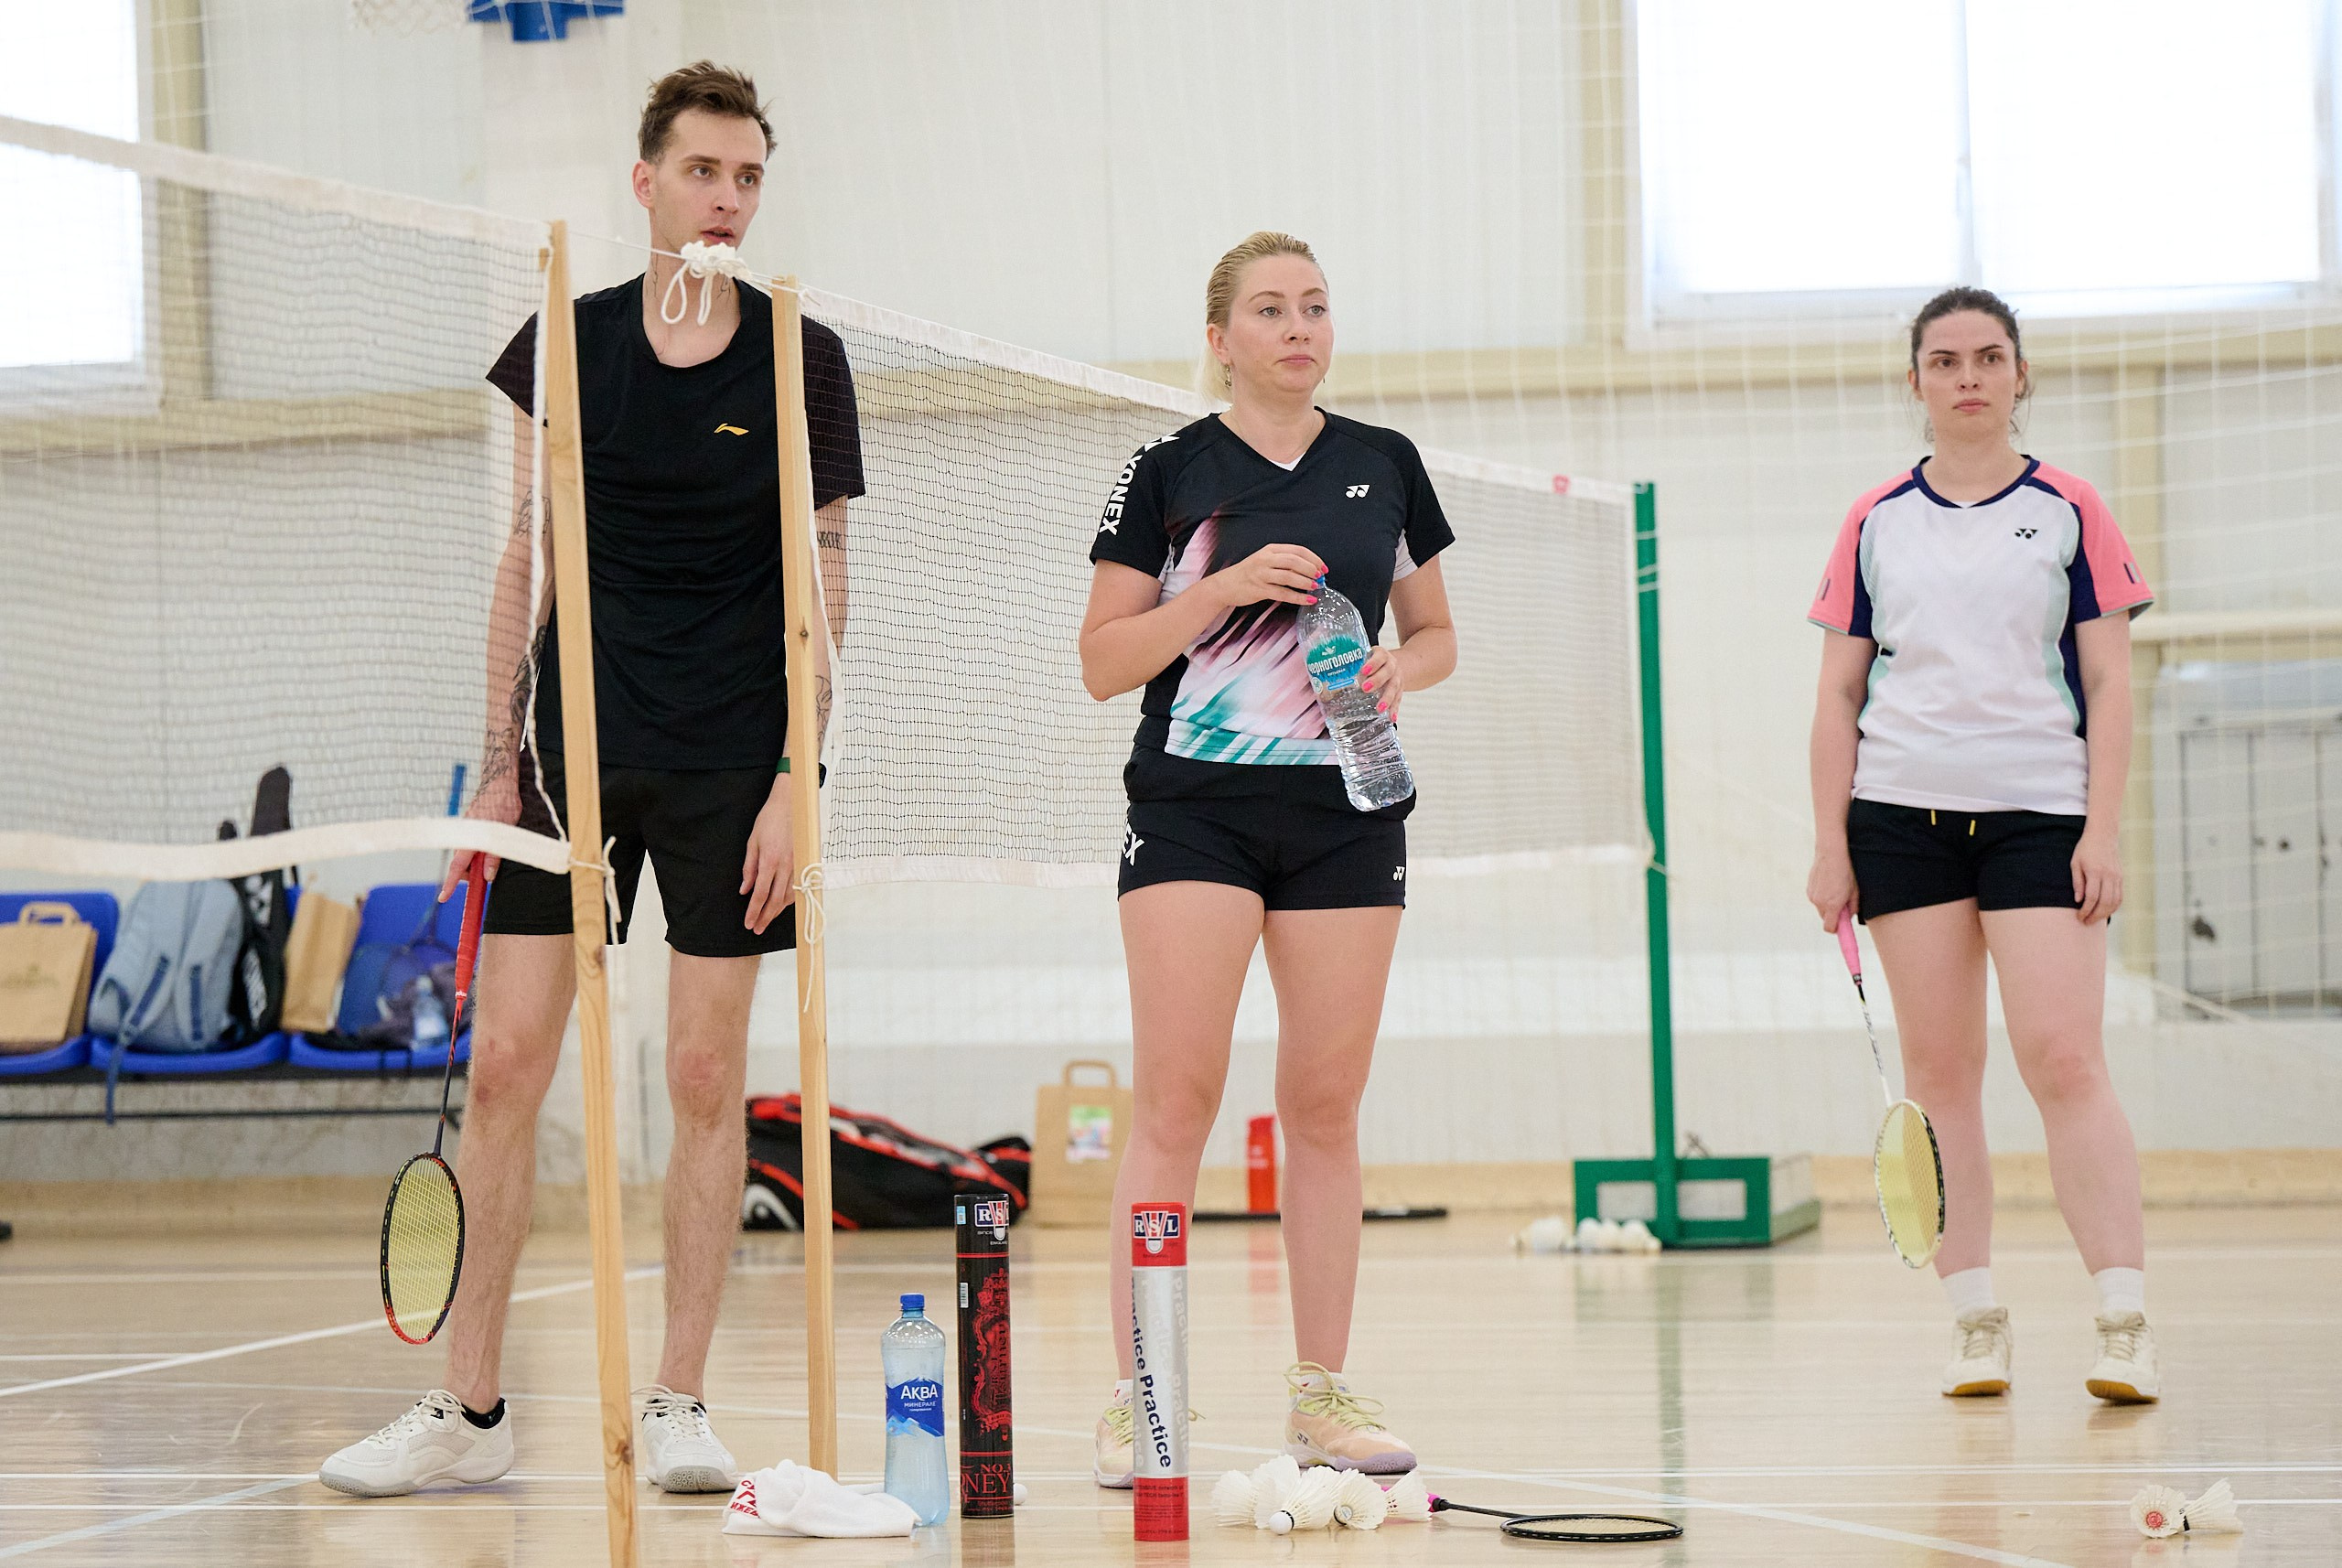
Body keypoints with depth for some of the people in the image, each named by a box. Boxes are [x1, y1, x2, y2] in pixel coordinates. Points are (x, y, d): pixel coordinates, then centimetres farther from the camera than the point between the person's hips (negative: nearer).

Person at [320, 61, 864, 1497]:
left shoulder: (804, 362, 0)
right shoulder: (562, 344, 6)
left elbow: (826, 588, 0)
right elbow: (527, 559, 10)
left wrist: (798, 779, -8)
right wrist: (498, 755, 5)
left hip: (730, 760, -2)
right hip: (572, 745, 2)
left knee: (708, 1075, 0)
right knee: (507, 1062, -2)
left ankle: (679, 1404, 10)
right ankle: (471, 1407, 5)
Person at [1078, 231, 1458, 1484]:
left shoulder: (1386, 466, 11)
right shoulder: (1170, 473, 2)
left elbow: (1436, 634, 18)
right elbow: (1103, 663, 0)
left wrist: (1401, 669, -4)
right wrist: (1224, 587, -13)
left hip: (1348, 814, 3)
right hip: (1194, 810, -3)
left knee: (1325, 1102, 3)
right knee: (1177, 1095, -10)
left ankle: (1322, 1394, 9)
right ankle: (1135, 1399, -7)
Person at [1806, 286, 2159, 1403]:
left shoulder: (2070, 514, 6)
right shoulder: (1874, 526, 11)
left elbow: (2109, 684, 4)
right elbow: (1839, 693, 11)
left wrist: (2104, 828, -5)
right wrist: (1828, 843, 3)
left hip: (2040, 813, -2)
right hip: (1902, 817, 2)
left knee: (2064, 1060, -12)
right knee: (1937, 1071, 1)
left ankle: (2125, 1325, -13)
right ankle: (1975, 1327, 5)